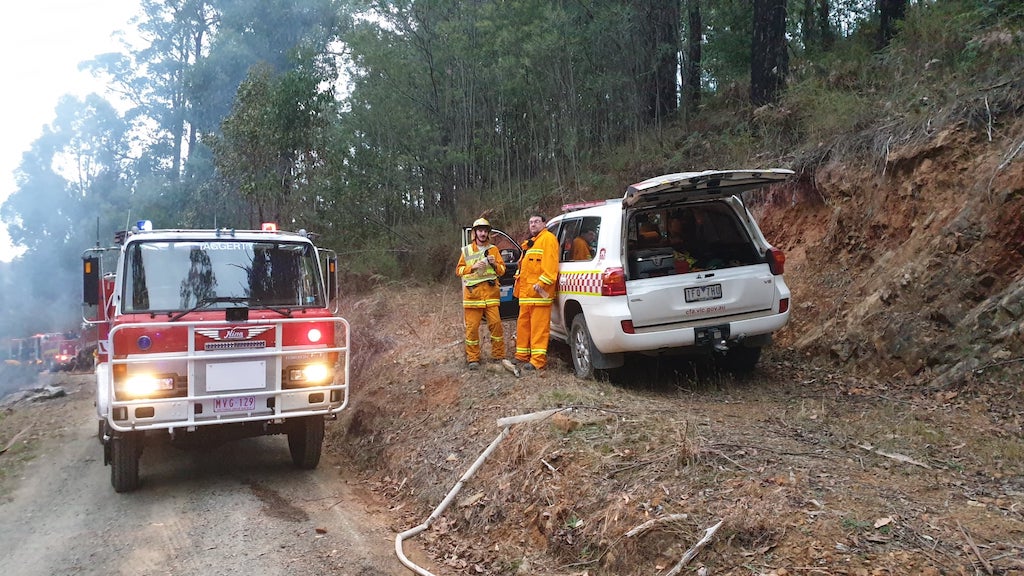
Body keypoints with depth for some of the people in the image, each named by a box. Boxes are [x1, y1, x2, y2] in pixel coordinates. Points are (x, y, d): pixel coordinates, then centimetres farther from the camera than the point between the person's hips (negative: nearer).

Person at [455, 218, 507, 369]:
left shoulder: (493, 249, 13)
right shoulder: (466, 250, 11)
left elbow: (502, 270, 11)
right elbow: (459, 270, 6)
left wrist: (494, 263, -9)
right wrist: (473, 267, -10)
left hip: (491, 293, 1)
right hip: (472, 292, 0)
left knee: (496, 324, -5)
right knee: (472, 326, -2)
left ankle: (498, 355, 7)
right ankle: (473, 358, 7)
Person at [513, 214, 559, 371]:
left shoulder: (548, 239, -4)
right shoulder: (529, 243, 27)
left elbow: (550, 264, -16)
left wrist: (542, 282, -23)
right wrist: (518, 284, 25)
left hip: (539, 292, -10)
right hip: (526, 292, 10)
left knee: (539, 326, -10)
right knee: (523, 324, 15)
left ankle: (538, 360, -11)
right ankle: (522, 356, 23)